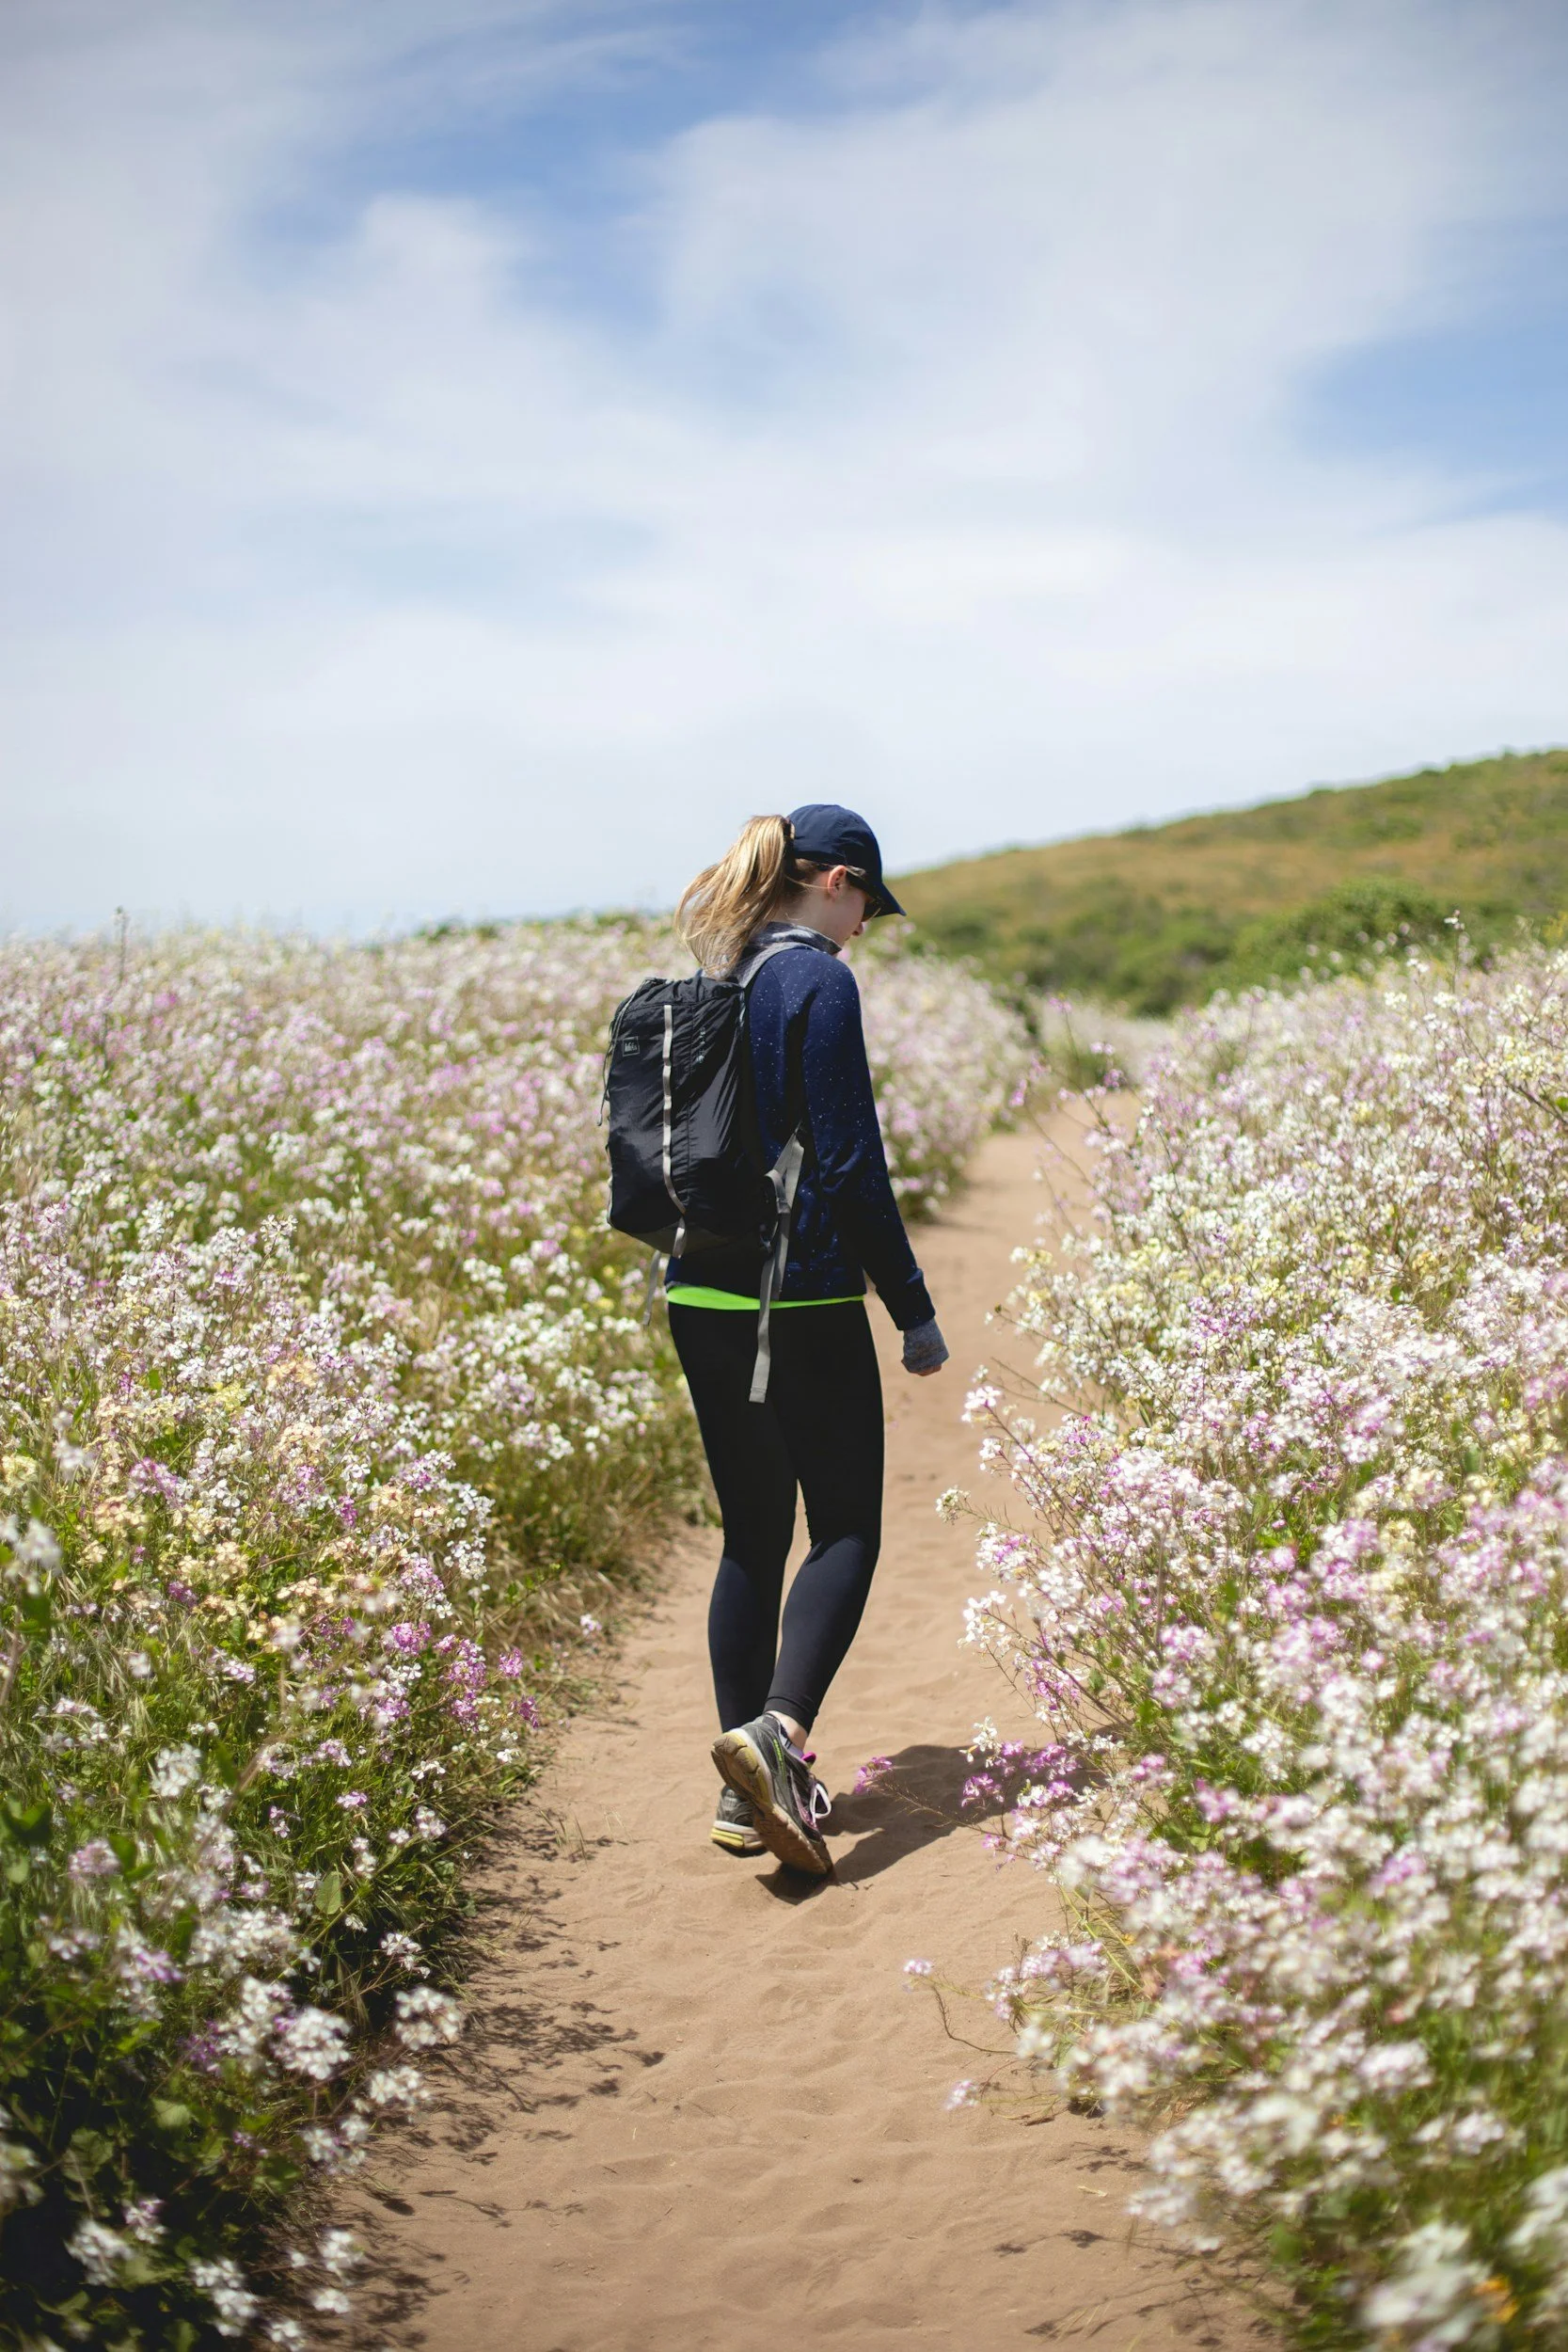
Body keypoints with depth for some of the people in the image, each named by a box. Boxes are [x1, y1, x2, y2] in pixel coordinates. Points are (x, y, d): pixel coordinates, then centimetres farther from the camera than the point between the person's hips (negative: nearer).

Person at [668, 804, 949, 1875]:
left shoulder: (709, 984, 12)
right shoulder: (819, 982, -11)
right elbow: (850, 1163, -14)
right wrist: (916, 1310, -8)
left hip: (700, 1300, 7)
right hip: (800, 1299, -7)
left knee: (754, 1536, 13)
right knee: (846, 1532, 2)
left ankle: (749, 1791, 14)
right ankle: (775, 1729, -19)